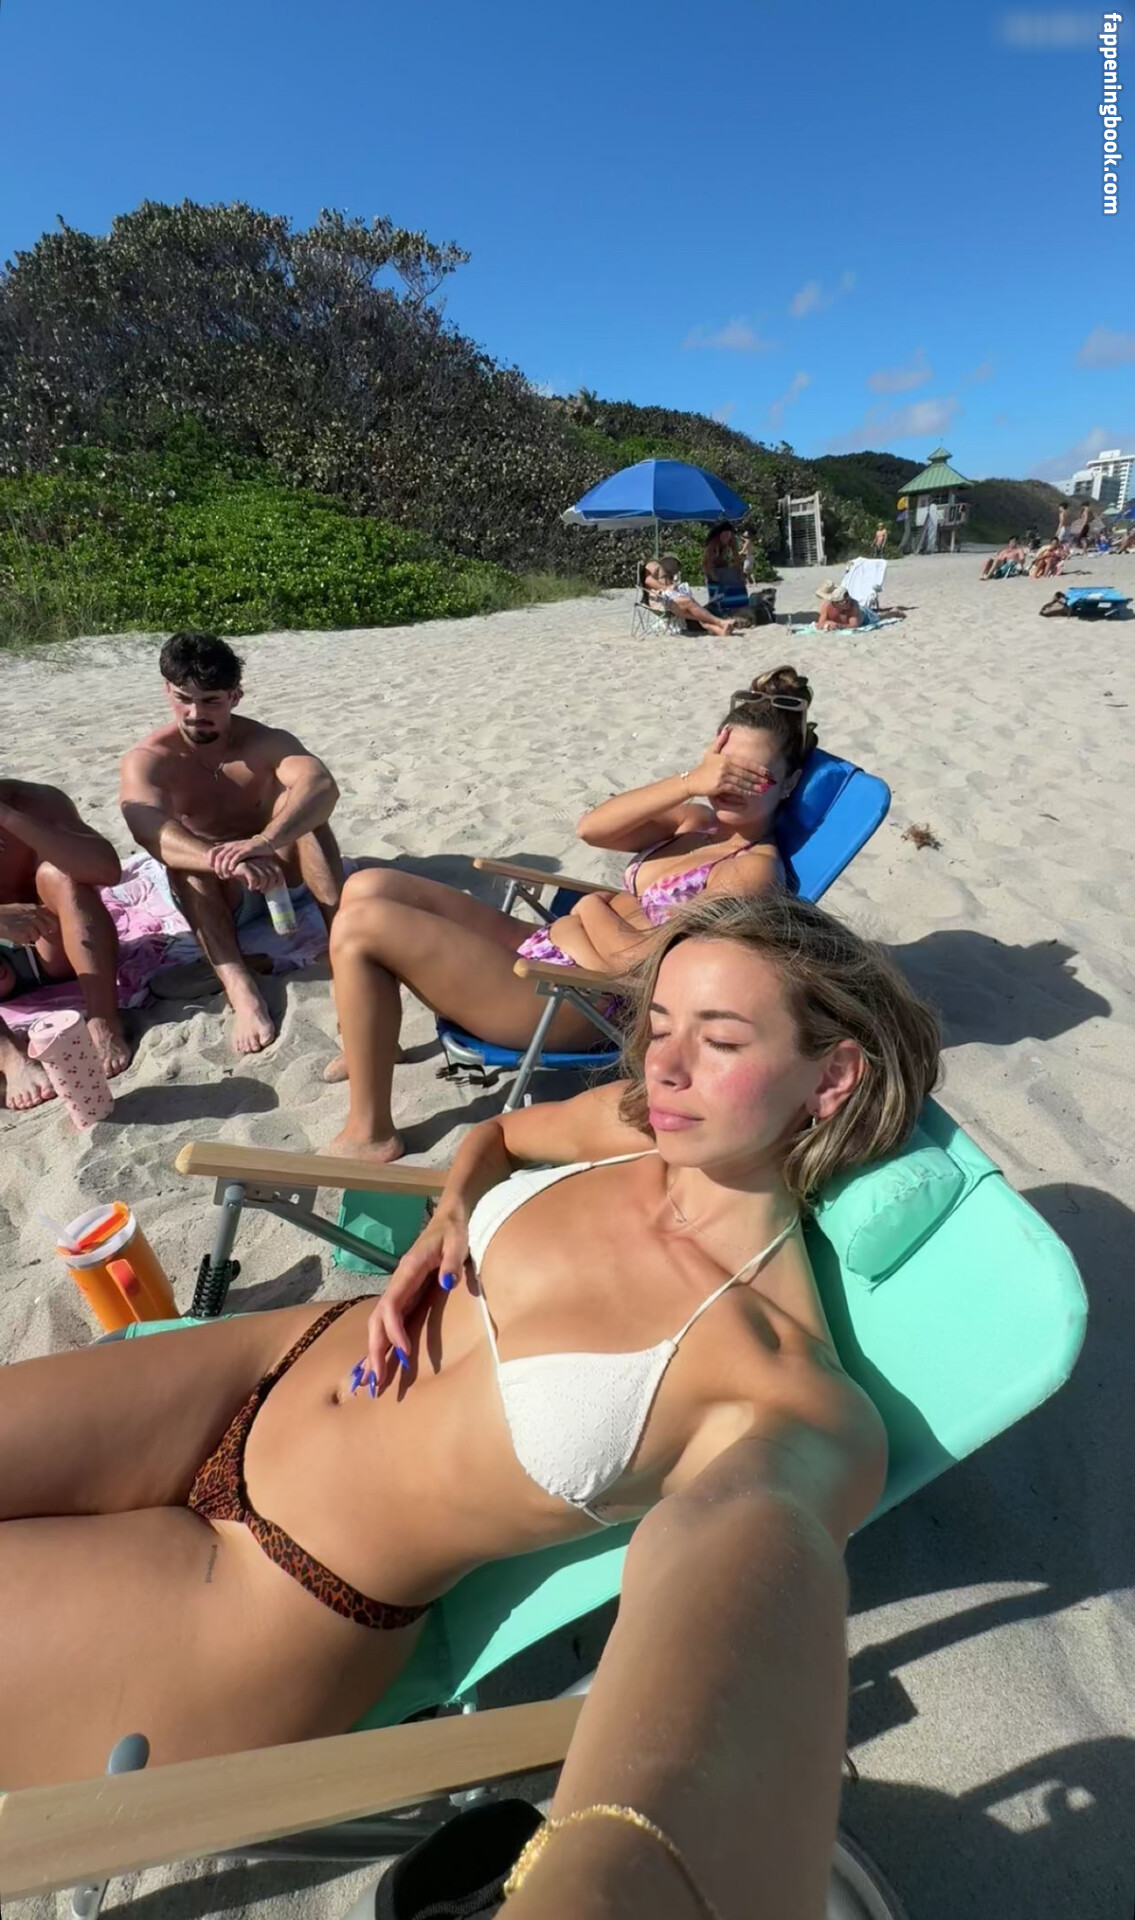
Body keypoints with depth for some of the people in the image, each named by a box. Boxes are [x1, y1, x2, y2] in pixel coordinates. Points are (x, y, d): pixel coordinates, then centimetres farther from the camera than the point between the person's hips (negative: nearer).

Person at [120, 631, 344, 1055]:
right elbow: (151, 832, -35)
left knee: (295, 800, -26)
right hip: (215, 893, 0)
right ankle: (239, 987, -49)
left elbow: (323, 787, -35)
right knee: (186, 857, -32)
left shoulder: (267, 741, -13)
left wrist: (264, 841, -54)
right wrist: (225, 860, -56)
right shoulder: (147, 760, -14)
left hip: (280, 873, 0)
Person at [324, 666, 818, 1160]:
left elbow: (641, 959, -20)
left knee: (360, 927, -16)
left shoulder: (754, 868, -12)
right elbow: (590, 829, -4)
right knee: (368, 888, 5)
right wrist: (688, 781, -12)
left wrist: (593, 908, -2)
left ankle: (369, 1133, -2)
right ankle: (368, 1041, 25)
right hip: (543, 945, 9)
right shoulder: (698, 819, 12)